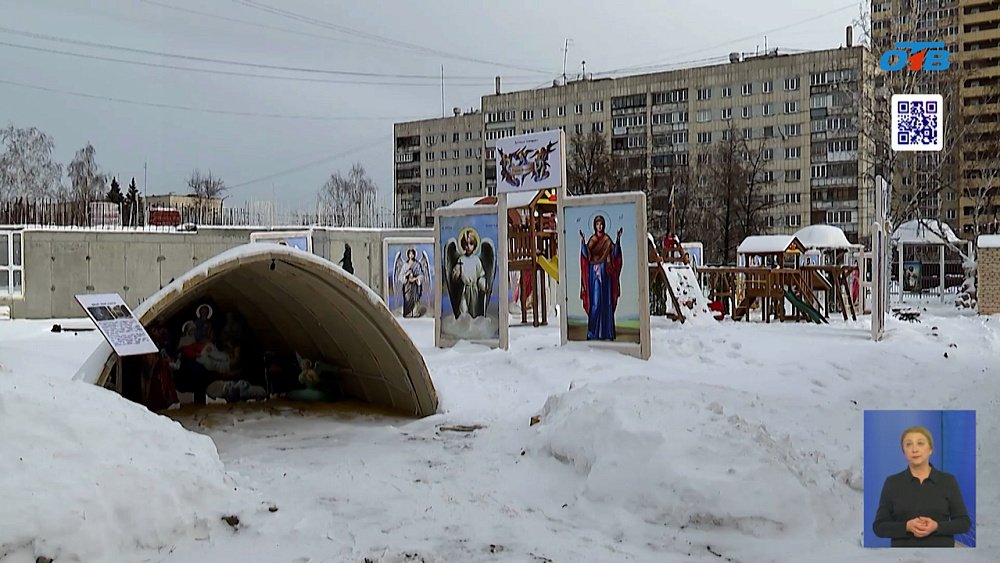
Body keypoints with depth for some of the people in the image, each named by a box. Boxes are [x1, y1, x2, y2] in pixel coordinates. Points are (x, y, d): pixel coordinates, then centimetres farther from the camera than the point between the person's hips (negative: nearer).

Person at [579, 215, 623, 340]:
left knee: (606, 301, 2)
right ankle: (593, 332, 1)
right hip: (594, 272, -1)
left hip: (605, 273, 1)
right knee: (594, 301, -3)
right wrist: (582, 242, -18)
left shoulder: (607, 240, 6)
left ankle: (607, 332, 6)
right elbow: (586, 255, -6)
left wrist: (618, 240, -14)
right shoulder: (592, 239, 6)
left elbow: (615, 253, -4)